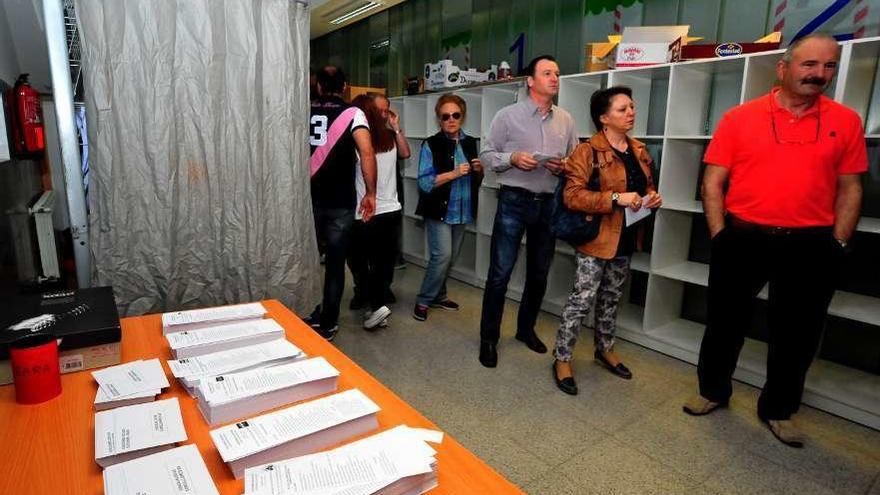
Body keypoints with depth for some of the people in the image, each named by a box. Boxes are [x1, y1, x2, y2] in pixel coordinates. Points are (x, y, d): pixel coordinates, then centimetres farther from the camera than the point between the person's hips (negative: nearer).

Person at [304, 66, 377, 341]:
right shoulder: (352, 113, -3)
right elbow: (367, 153, -18)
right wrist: (370, 193, -12)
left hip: (308, 199, 3)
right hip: (340, 203, -3)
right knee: (335, 264, 7)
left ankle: (309, 316, 29)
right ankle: (327, 325, 15)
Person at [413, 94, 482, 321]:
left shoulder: (470, 143, 8)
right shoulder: (431, 145, -8)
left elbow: (477, 181, 16)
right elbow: (424, 182, -15)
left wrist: (479, 170, -5)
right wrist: (453, 174, -22)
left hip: (462, 211, 6)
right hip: (439, 211, -6)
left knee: (451, 258, 14)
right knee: (442, 255, -12)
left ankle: (438, 295, 31)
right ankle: (423, 300, 7)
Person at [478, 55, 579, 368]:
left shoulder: (566, 120, 10)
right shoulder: (508, 115, -1)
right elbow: (487, 154, 0)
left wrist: (564, 166, -8)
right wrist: (512, 158, -17)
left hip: (549, 204, 5)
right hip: (514, 201, -4)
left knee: (539, 274, 14)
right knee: (500, 273, -2)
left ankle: (526, 329, 33)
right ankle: (489, 338, 13)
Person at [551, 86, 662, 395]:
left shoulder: (639, 151, 10)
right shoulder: (588, 152, -13)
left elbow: (647, 186, 25)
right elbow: (572, 196, -21)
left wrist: (652, 197, 1)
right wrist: (616, 199, -27)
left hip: (626, 239, 7)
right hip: (597, 239, -7)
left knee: (611, 298, 20)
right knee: (582, 300, -4)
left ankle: (605, 349, 38)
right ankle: (562, 359, 9)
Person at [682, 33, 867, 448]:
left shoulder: (846, 121, 4)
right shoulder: (738, 118, -1)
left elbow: (850, 189, 7)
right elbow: (713, 182, -2)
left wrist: (836, 245, 0)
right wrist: (720, 237, -7)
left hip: (810, 245, 2)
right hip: (743, 238, -1)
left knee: (797, 333, 12)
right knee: (725, 322, 11)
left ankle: (778, 408, 33)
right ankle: (713, 390, 32)